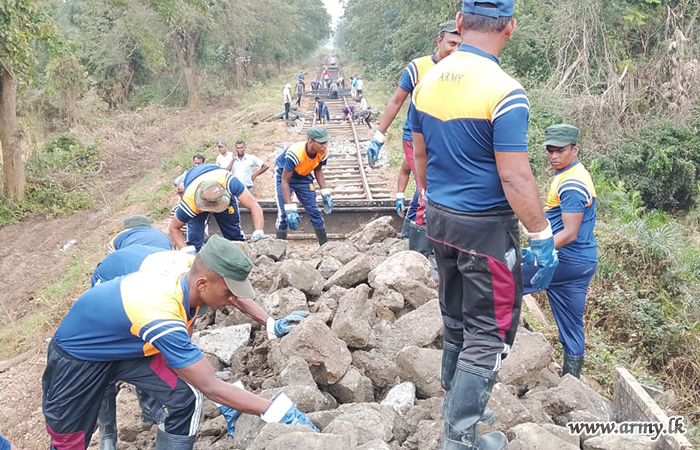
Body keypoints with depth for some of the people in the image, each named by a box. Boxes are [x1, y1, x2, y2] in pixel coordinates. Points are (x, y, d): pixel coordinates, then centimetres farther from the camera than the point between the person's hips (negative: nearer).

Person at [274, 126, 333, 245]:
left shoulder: (323, 153, -22)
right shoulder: (294, 153, -40)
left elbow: (318, 170, 0)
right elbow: (285, 182, -34)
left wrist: (325, 194, -7)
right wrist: (290, 209, -37)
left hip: (304, 177, 5)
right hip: (284, 175, -5)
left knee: (314, 212, 2)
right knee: (284, 215, -14)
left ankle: (325, 245, 14)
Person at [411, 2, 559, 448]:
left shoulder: (429, 80, 2)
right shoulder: (505, 93, -19)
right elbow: (515, 179, -21)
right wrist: (543, 239, -11)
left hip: (440, 218, 7)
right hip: (485, 227, -7)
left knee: (456, 317, 22)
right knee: (489, 331, 6)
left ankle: (456, 396, 40)